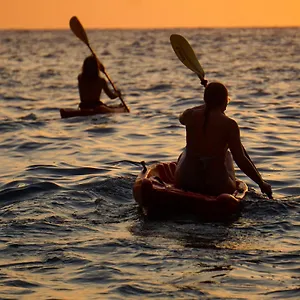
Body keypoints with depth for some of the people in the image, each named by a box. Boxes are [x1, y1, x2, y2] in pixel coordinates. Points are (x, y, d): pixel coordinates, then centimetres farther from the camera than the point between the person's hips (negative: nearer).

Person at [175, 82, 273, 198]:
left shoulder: (191, 115, -3)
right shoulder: (229, 125, -12)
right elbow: (241, 160, -13)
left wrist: (206, 106, 36)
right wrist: (261, 183, -3)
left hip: (185, 183, 2)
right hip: (218, 187, -2)